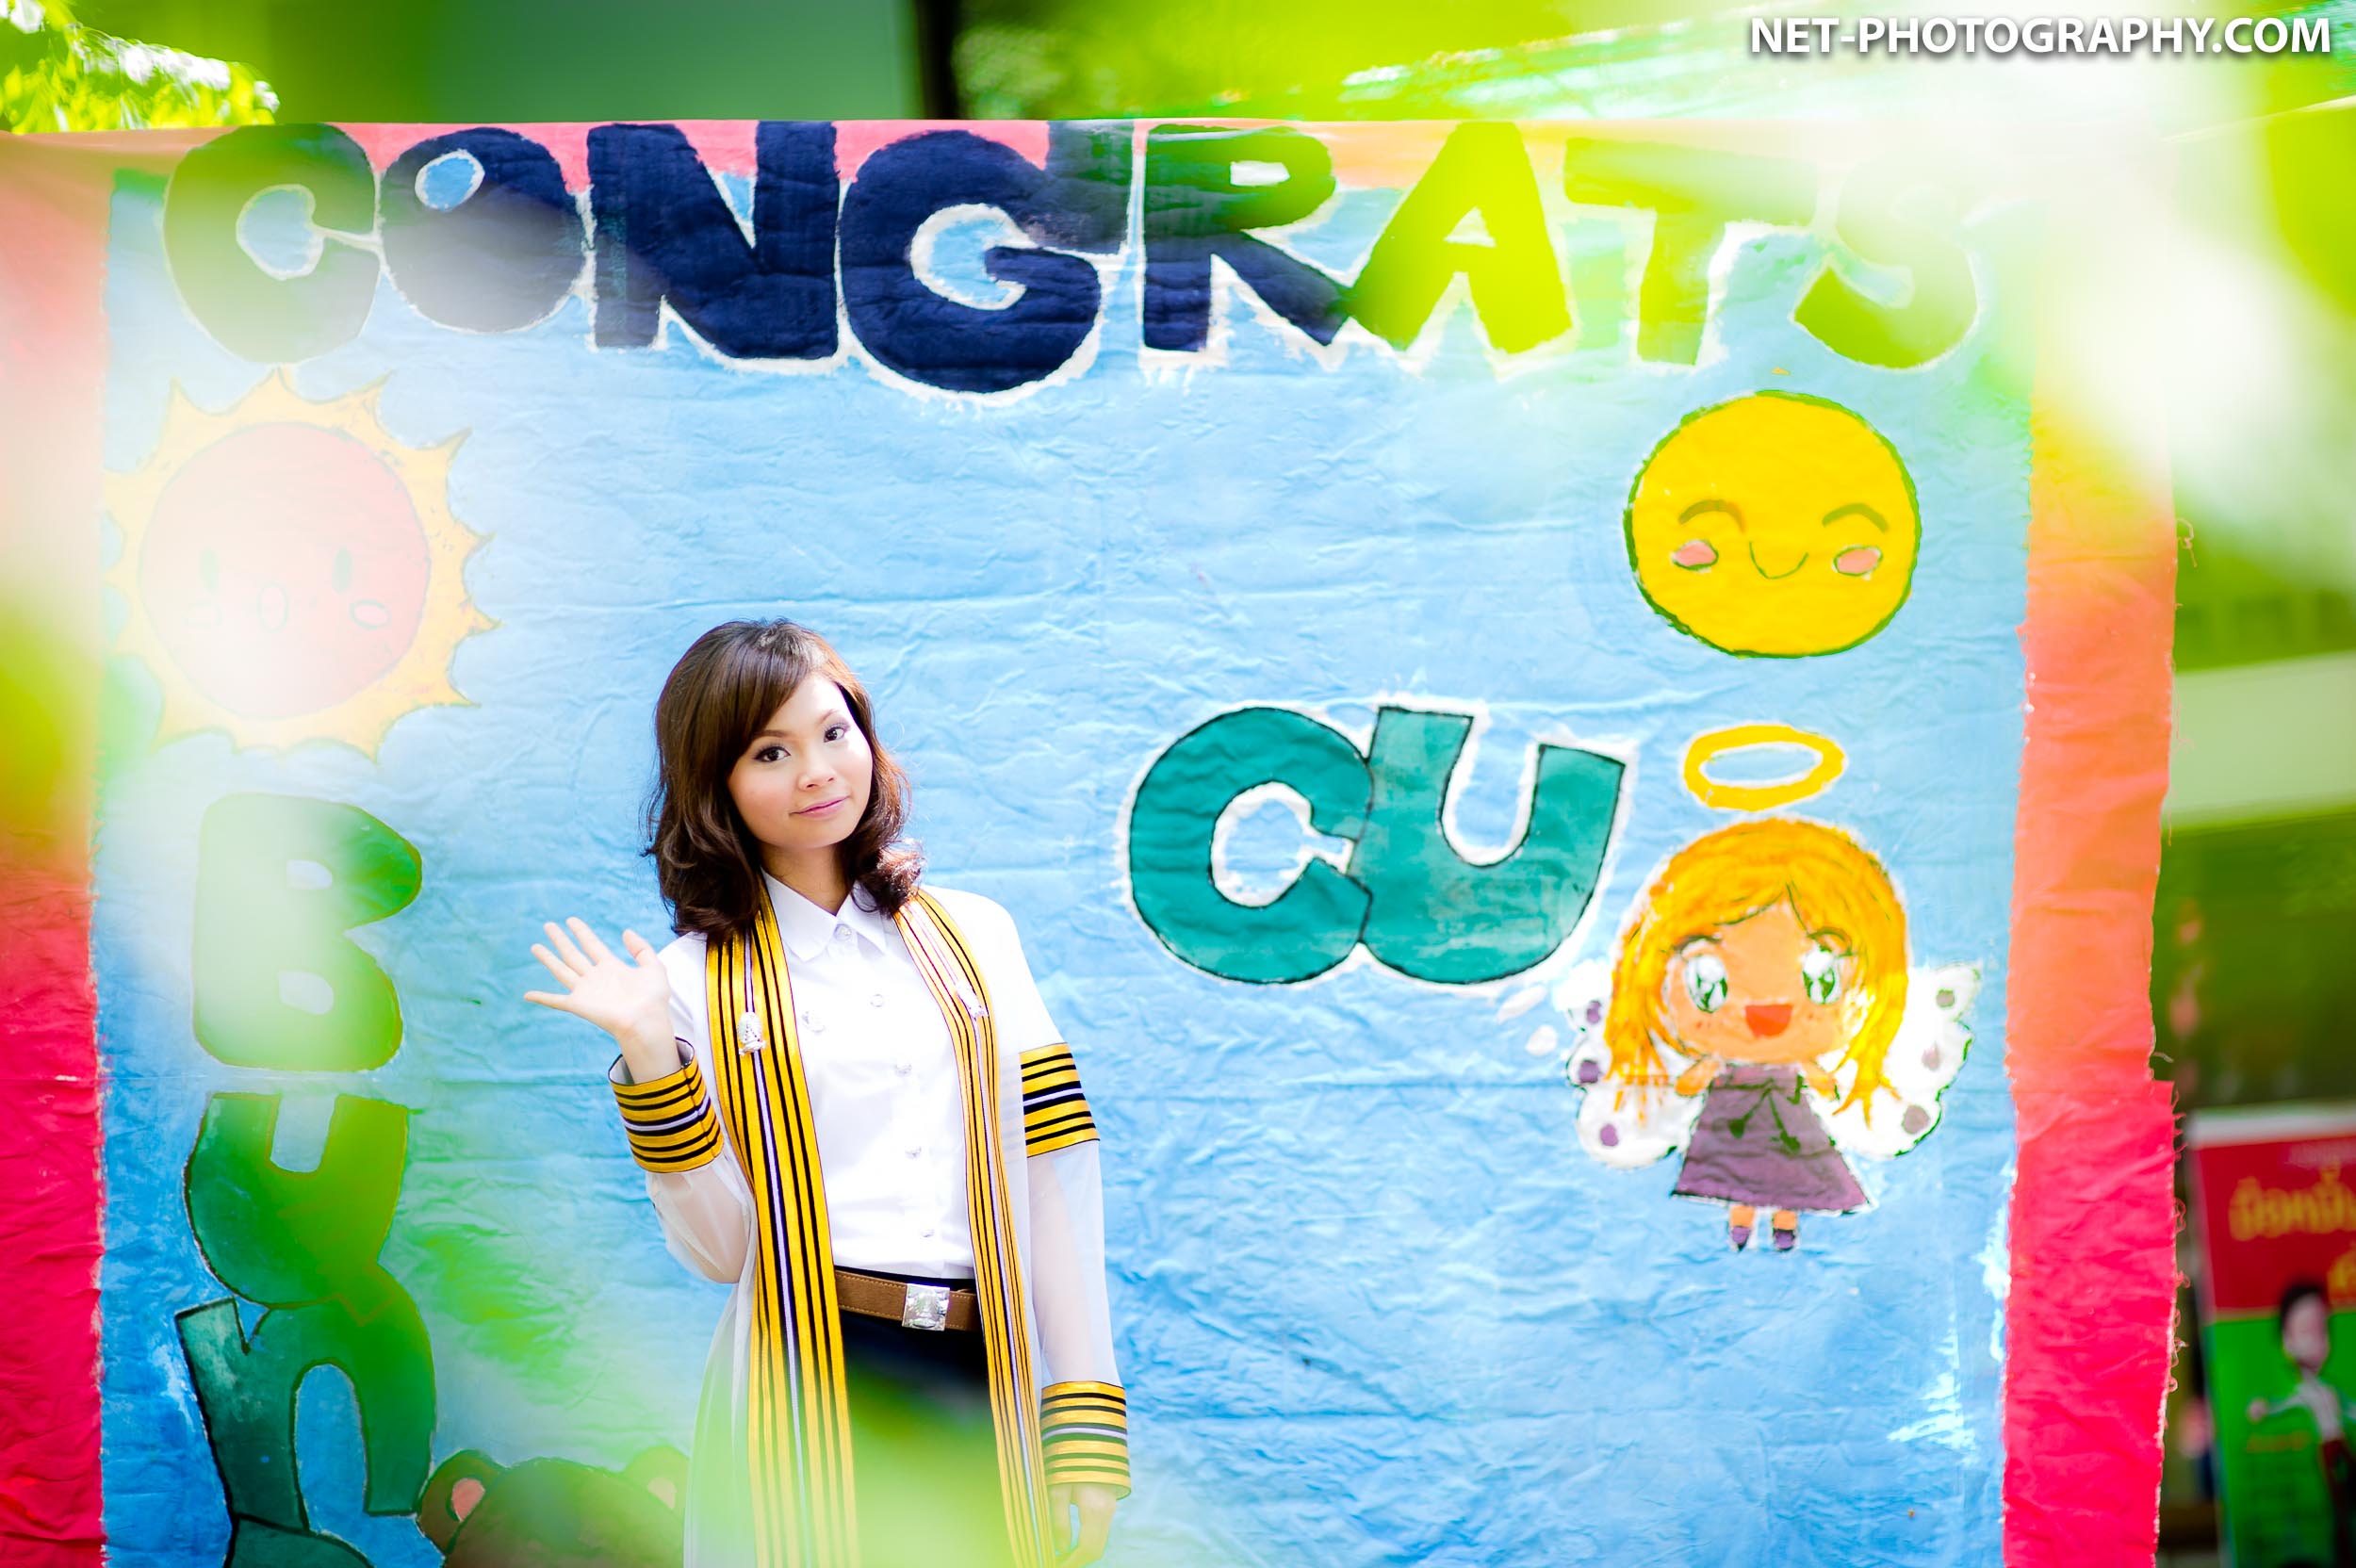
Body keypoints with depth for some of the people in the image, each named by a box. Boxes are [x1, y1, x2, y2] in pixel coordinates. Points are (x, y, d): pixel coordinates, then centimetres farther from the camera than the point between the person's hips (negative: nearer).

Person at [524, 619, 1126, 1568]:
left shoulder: (970, 937, 10)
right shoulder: (697, 981, 4)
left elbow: (1051, 1182, 5)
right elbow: (721, 1249, -3)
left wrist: (1086, 1427, -2)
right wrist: (649, 1053, -11)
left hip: (987, 1387, 2)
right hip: (811, 1405, -2)